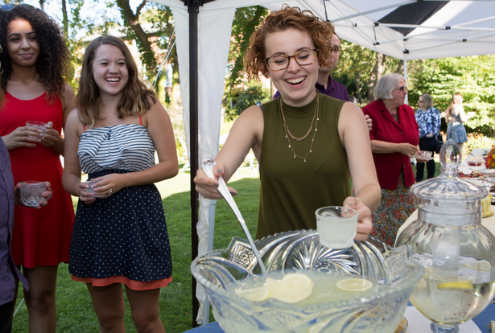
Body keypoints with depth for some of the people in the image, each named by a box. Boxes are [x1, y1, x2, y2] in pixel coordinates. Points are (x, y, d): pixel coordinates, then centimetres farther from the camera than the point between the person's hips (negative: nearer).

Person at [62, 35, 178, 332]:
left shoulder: (148, 108, -2)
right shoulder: (77, 118, 6)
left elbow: (171, 166, -4)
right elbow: (69, 175, 13)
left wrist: (122, 180, -15)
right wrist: (80, 189, -10)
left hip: (139, 216, -3)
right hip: (94, 217, 3)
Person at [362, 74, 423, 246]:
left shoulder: (408, 111, 10)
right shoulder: (370, 111, -13)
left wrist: (417, 151, 1)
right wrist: (399, 147, -22)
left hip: (404, 178, 7)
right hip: (379, 180, -7)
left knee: (406, 225, 11)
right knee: (378, 226, -3)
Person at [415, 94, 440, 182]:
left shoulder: (434, 111, -7)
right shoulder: (419, 111, 14)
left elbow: (437, 124, -11)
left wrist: (432, 133, -17)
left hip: (429, 139, -7)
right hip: (418, 139, 7)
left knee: (429, 159, 2)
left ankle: (430, 178, 12)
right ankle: (419, 178, 24)